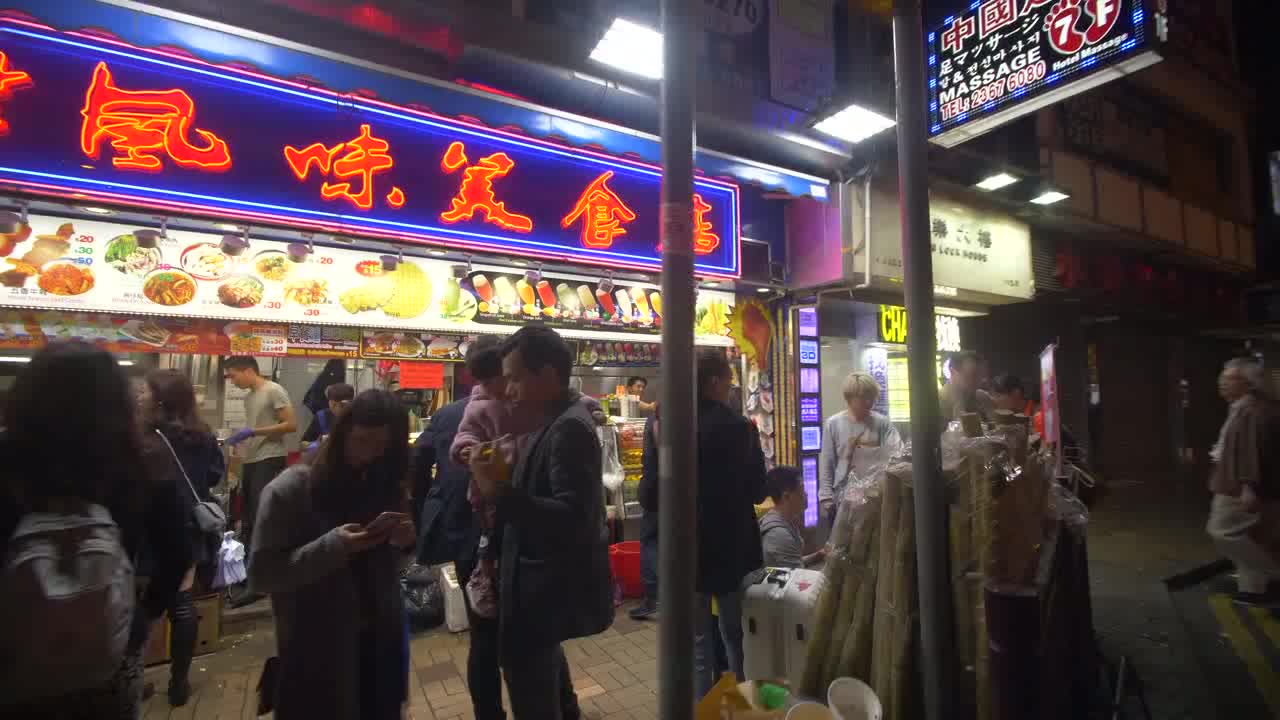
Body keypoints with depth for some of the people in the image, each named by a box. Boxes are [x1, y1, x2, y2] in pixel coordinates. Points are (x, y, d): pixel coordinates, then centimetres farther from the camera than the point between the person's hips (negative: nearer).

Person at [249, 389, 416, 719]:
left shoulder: (385, 485, 0)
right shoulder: (290, 490, -13)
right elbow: (261, 573, -16)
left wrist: (405, 541, -14)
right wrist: (333, 546, -28)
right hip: (318, 651, -4)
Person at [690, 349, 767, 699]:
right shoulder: (738, 427, -14)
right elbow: (757, 492, -7)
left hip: (687, 547, 1)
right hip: (729, 547, -1)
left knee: (698, 640, 15)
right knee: (732, 634, 21)